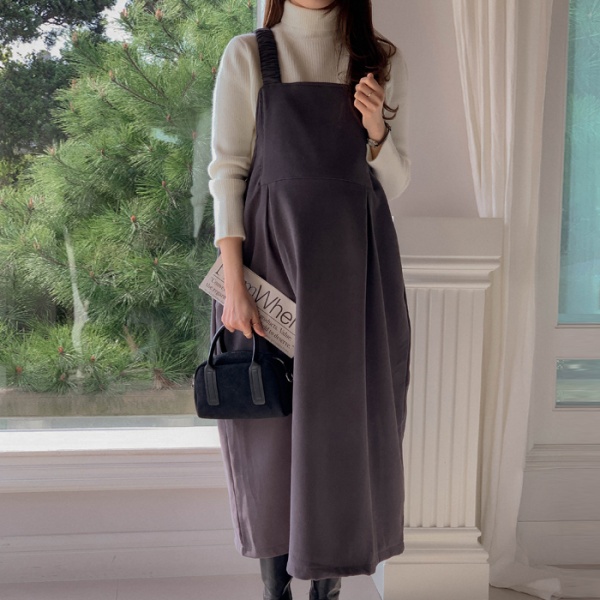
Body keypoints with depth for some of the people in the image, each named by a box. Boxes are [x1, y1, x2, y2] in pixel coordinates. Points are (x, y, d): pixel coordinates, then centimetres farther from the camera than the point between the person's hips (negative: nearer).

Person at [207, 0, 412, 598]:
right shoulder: (247, 56, 3)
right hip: (270, 256, -1)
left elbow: (394, 182, 10)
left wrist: (377, 131, -12)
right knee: (271, 421, 5)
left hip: (354, 264, 2)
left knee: (345, 419, 5)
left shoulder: (382, 61, 8)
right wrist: (234, 285, -11)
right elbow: (227, 172, -2)